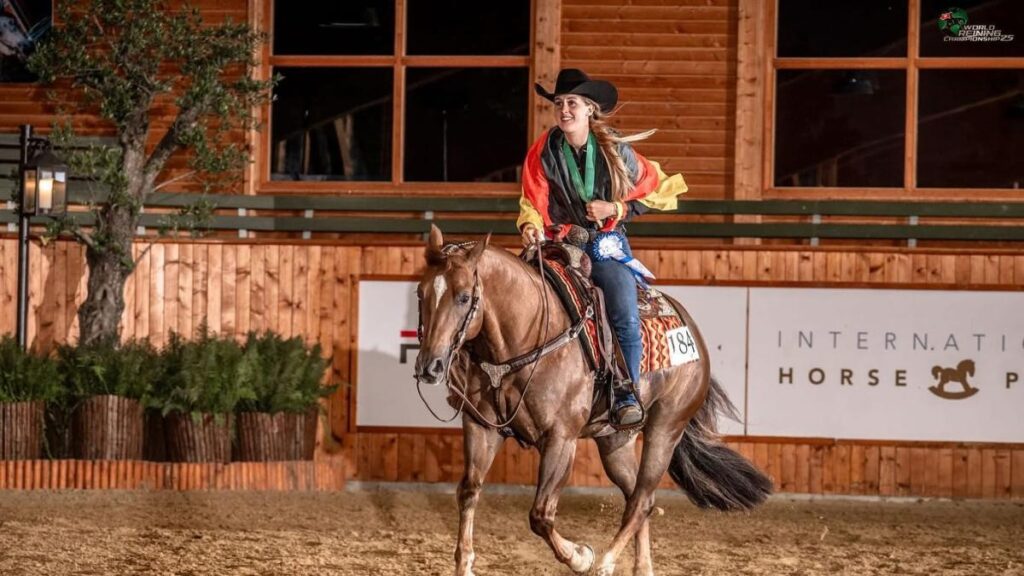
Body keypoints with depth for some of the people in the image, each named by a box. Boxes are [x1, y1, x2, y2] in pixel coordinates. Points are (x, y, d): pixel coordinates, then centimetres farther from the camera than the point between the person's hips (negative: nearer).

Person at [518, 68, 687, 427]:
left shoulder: (616, 151, -1)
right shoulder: (543, 152, 0)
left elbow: (658, 190, 7)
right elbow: (532, 203, 2)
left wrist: (616, 208, -8)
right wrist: (531, 226, -21)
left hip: (607, 246, -1)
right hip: (559, 245, 1)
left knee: (625, 315, -23)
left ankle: (626, 393, -15)